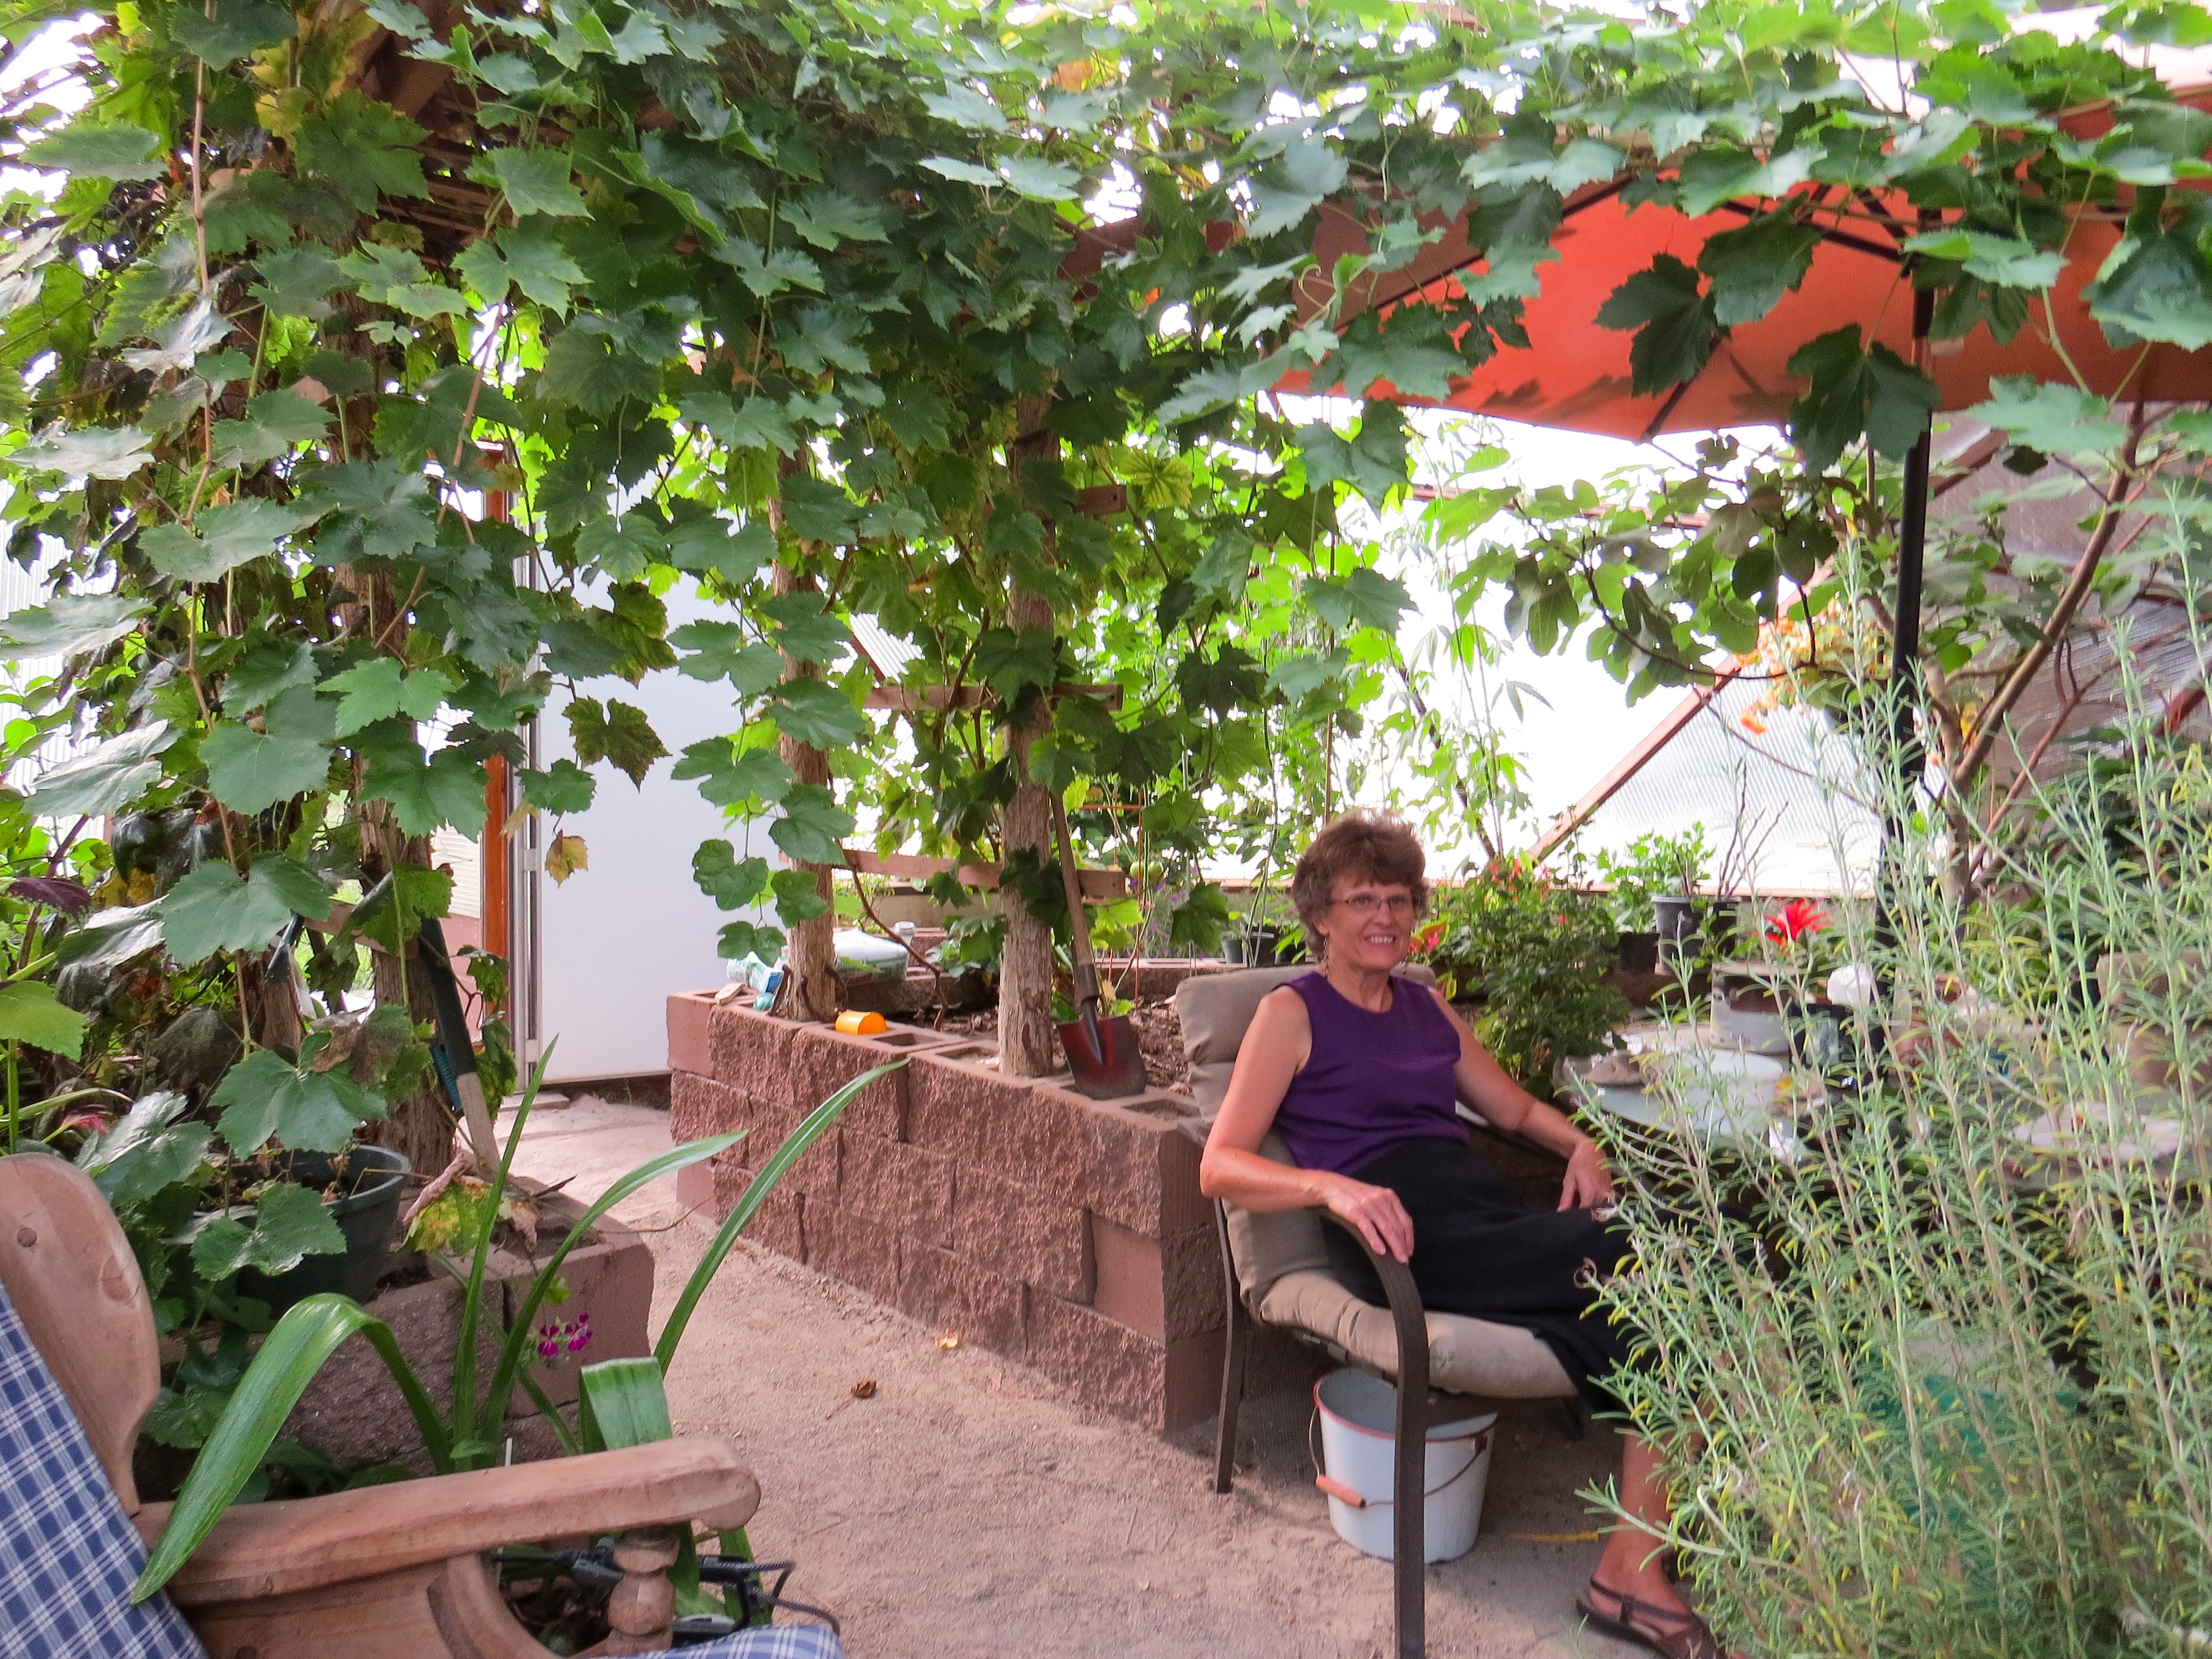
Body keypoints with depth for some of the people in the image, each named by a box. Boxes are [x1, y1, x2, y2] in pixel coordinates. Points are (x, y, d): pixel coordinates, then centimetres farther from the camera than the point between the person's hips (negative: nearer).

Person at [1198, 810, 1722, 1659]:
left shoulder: (1427, 1007, 25)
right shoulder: (1293, 1012, 7)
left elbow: (1515, 1107, 34)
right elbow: (1219, 1165, -3)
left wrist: (1580, 1143, 11)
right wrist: (1332, 1186, -22)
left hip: (1487, 1214, 6)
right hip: (1404, 1238, -6)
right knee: (1640, 1251, -25)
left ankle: (1633, 1572, -22)